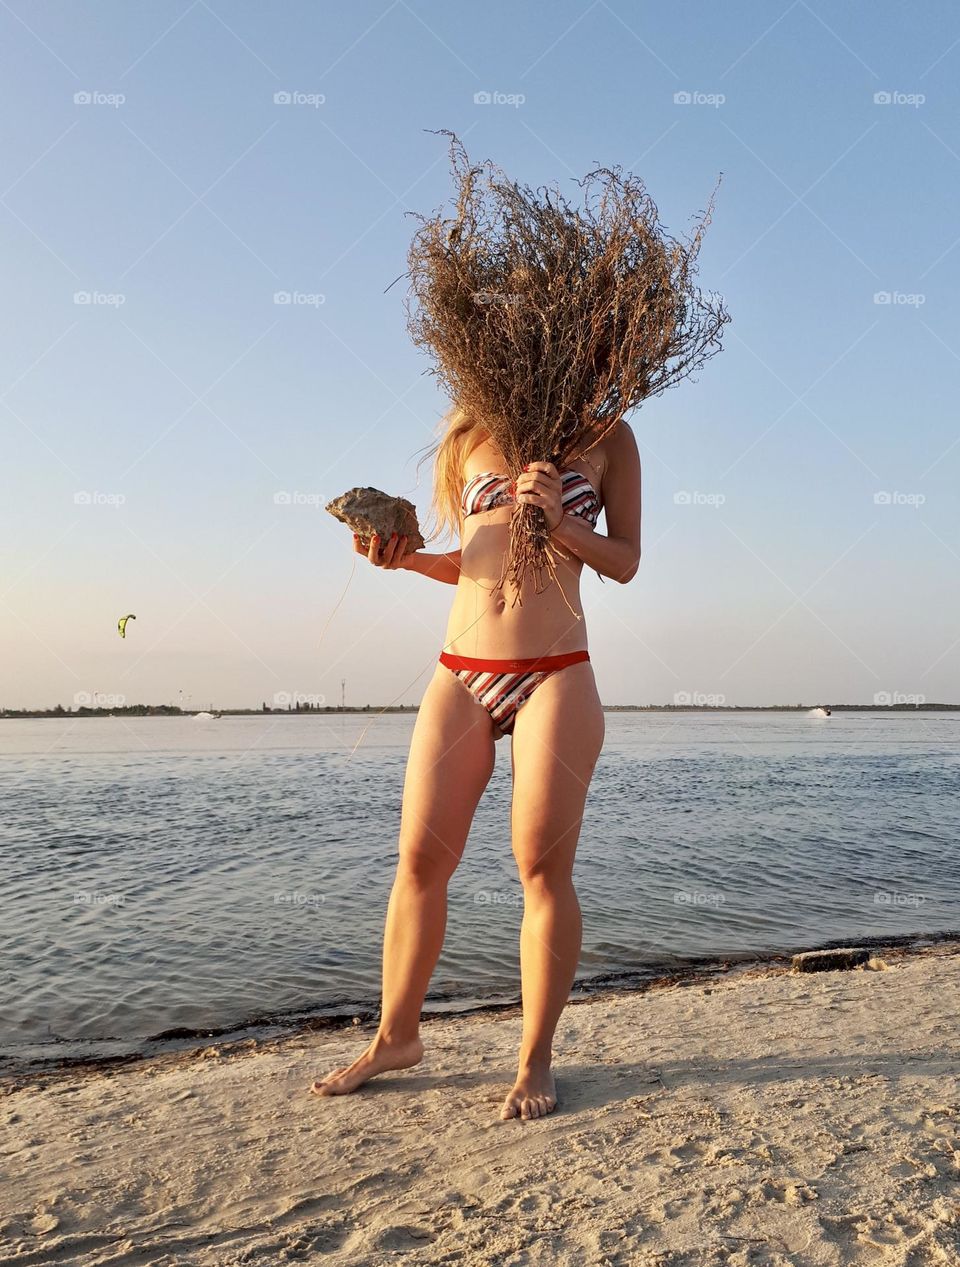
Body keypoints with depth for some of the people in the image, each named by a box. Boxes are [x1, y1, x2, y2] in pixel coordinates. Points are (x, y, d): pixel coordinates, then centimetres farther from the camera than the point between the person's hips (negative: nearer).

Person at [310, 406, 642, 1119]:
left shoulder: (607, 437, 7)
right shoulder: (469, 436, 13)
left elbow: (625, 561, 3)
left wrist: (558, 522, -14)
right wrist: (408, 557, -1)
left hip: (555, 677, -3)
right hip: (459, 675, 3)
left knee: (543, 868, -2)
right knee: (420, 860, 4)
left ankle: (536, 1058, 15)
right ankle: (397, 1036, 22)